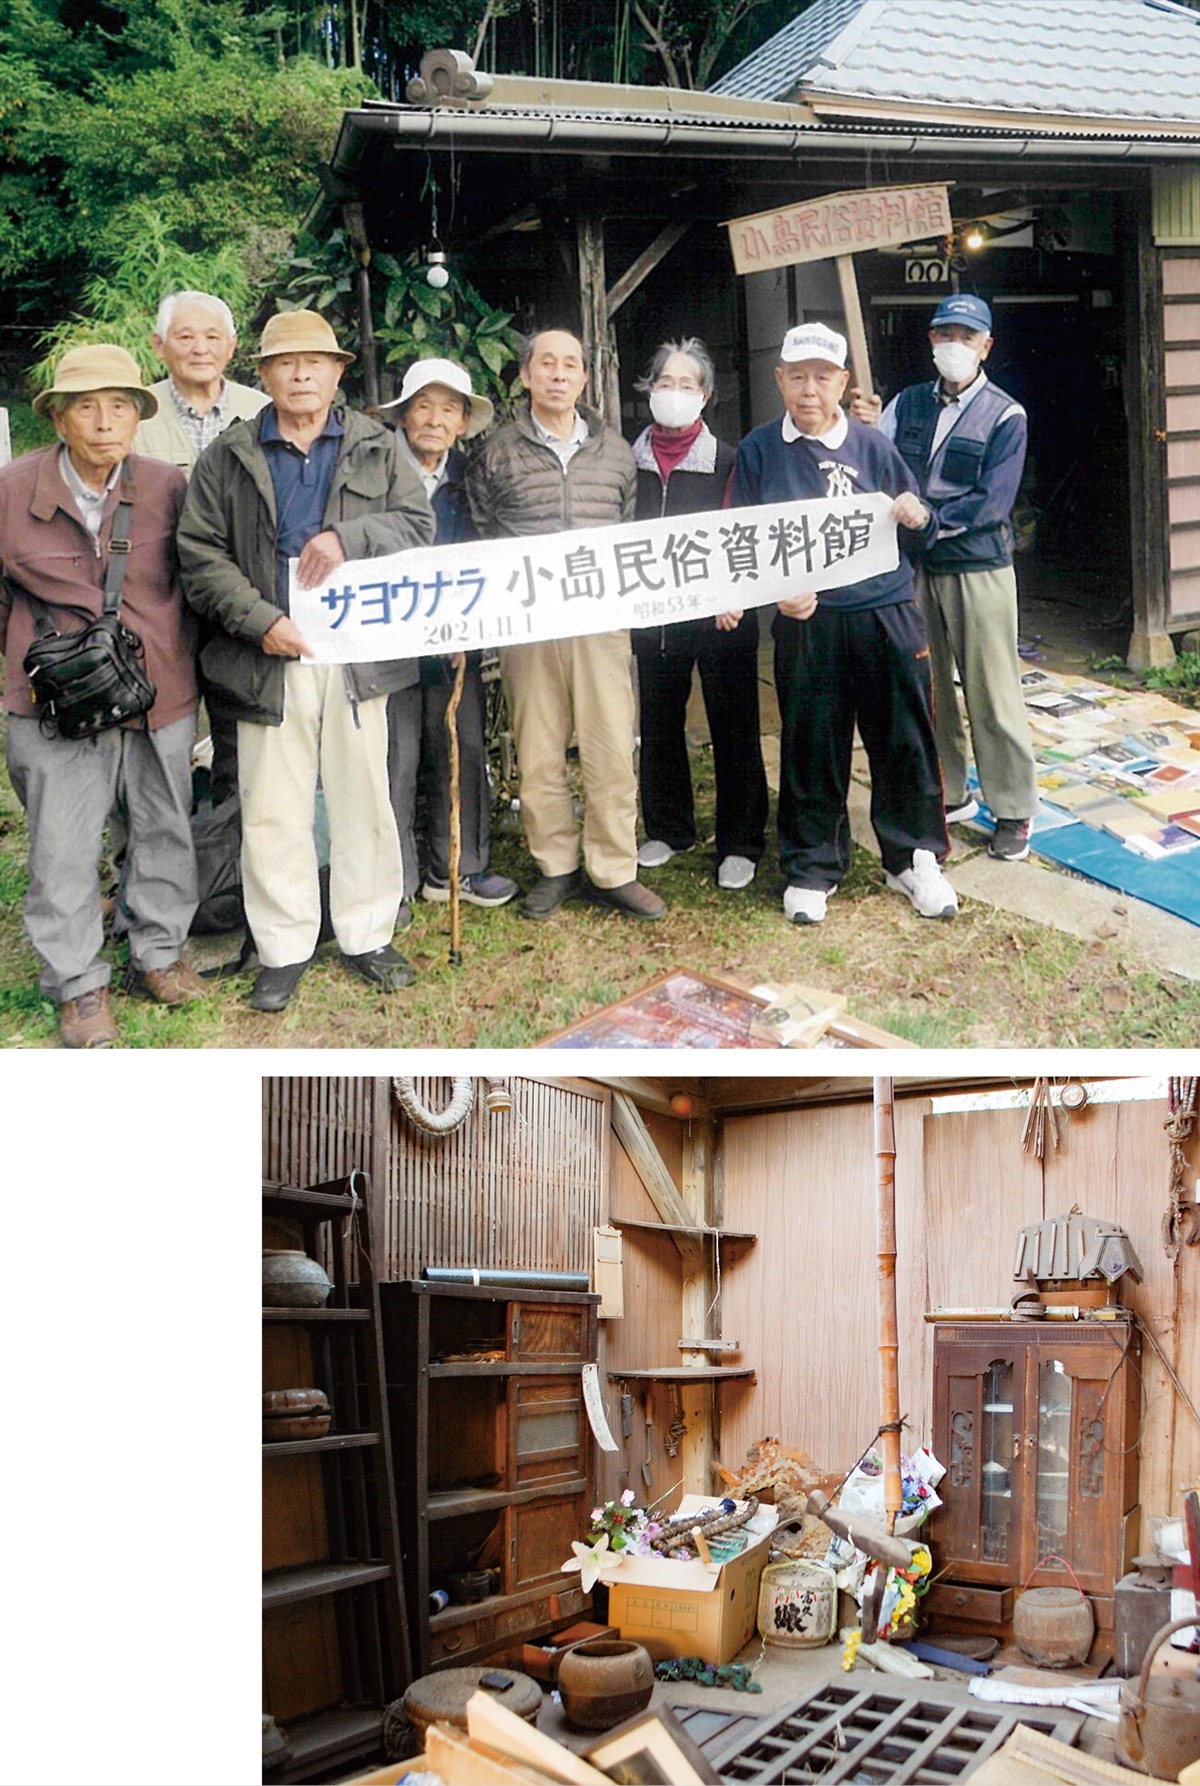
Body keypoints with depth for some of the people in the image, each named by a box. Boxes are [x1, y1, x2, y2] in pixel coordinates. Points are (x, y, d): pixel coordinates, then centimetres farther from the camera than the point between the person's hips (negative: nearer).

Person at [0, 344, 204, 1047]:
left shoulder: (167, 486, -2)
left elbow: (194, 580, 12)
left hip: (161, 697, 2)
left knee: (165, 831, 14)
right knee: (64, 851, 2)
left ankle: (160, 955, 33)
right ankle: (80, 986, 16)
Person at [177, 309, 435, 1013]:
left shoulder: (379, 448, 11)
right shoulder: (227, 458, 9)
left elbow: (420, 524, 3)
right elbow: (202, 554, 2)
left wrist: (350, 536, -14)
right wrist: (260, 622, -10)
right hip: (270, 657, 0)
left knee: (364, 798, 6)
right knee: (273, 810, 2)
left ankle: (368, 935, 19)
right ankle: (284, 948, 13)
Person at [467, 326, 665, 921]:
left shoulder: (615, 452, 13)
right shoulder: (496, 454, 5)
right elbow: (479, 540, 7)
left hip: (602, 622, 2)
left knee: (612, 750, -1)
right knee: (538, 753, 3)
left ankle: (613, 872, 9)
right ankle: (556, 867, 17)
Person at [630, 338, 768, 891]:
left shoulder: (727, 460, -2)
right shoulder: (631, 461, 6)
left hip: (720, 617, -3)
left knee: (733, 727, 0)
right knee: (658, 725, 11)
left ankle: (740, 843, 8)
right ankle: (667, 829, 27)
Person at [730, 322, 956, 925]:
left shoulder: (871, 445, 9)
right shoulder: (758, 450, 5)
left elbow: (916, 528, 15)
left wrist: (918, 518, -9)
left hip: (886, 615, 1)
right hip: (805, 621, -1)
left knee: (904, 740, 5)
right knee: (811, 747, 4)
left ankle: (913, 859, 20)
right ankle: (812, 869, 18)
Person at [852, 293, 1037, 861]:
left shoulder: (1005, 416, -4)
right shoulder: (909, 403, 9)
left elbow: (991, 503, -12)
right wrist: (866, 432, -16)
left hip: (978, 565, -5)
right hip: (915, 565, 5)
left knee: (992, 693, -2)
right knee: (926, 688, 12)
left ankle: (1014, 811, 8)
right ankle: (950, 795, 26)